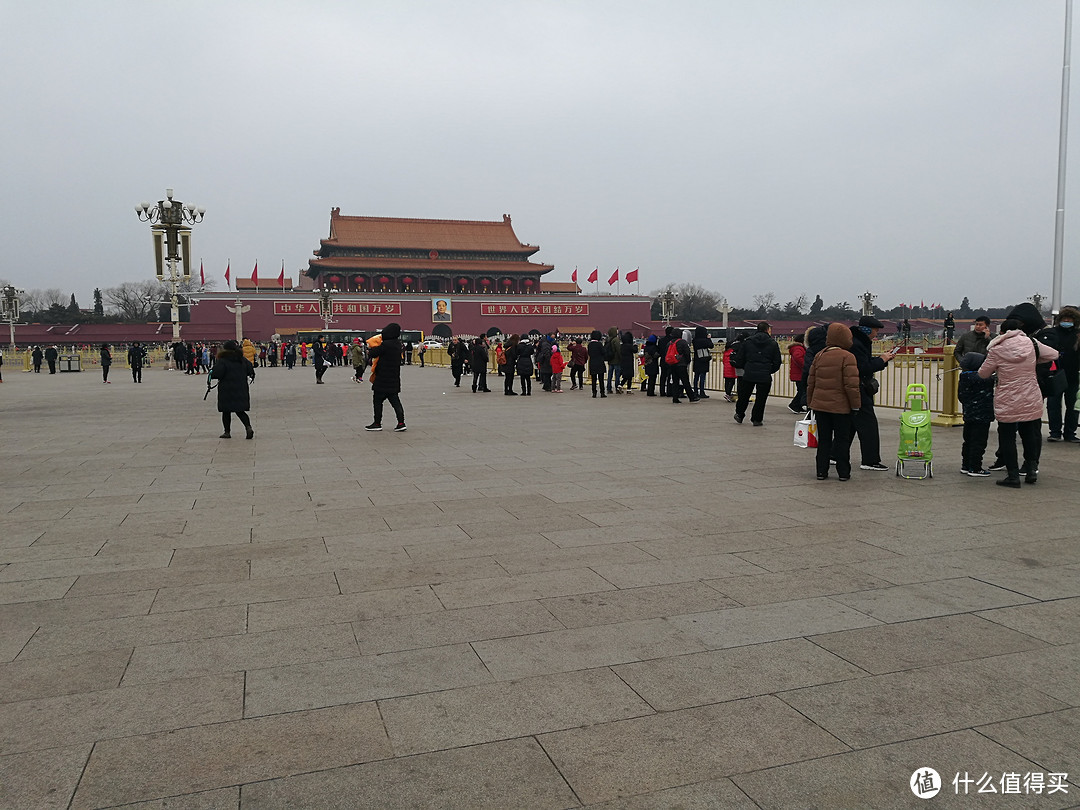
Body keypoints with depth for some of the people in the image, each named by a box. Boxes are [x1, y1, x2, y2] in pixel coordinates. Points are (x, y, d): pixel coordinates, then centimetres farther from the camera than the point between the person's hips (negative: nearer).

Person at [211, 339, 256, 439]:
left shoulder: (222, 361, -11)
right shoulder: (242, 359, 3)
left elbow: (216, 374, -16)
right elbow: (250, 370, 6)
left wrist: (211, 375, 5)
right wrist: (251, 377, 25)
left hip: (226, 391, -4)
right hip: (241, 390, 4)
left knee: (226, 412, 8)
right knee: (240, 411, 8)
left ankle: (227, 432, 12)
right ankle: (248, 427, -12)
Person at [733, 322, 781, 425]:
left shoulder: (747, 341, 5)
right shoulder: (773, 343, 2)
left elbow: (739, 359, 4)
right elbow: (777, 362, 3)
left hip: (748, 375, 2)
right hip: (765, 377, -1)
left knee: (744, 395, 18)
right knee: (761, 398, 8)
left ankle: (739, 414, 28)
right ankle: (757, 419, 11)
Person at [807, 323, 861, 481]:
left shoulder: (819, 355, 5)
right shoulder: (847, 357, -12)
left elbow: (811, 382, 10)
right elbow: (851, 385, -17)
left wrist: (810, 402, 19)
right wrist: (856, 404, -6)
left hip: (820, 404, 4)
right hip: (841, 407, -4)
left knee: (823, 439, 11)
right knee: (842, 439, 6)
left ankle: (821, 471, 11)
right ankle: (843, 472, 11)